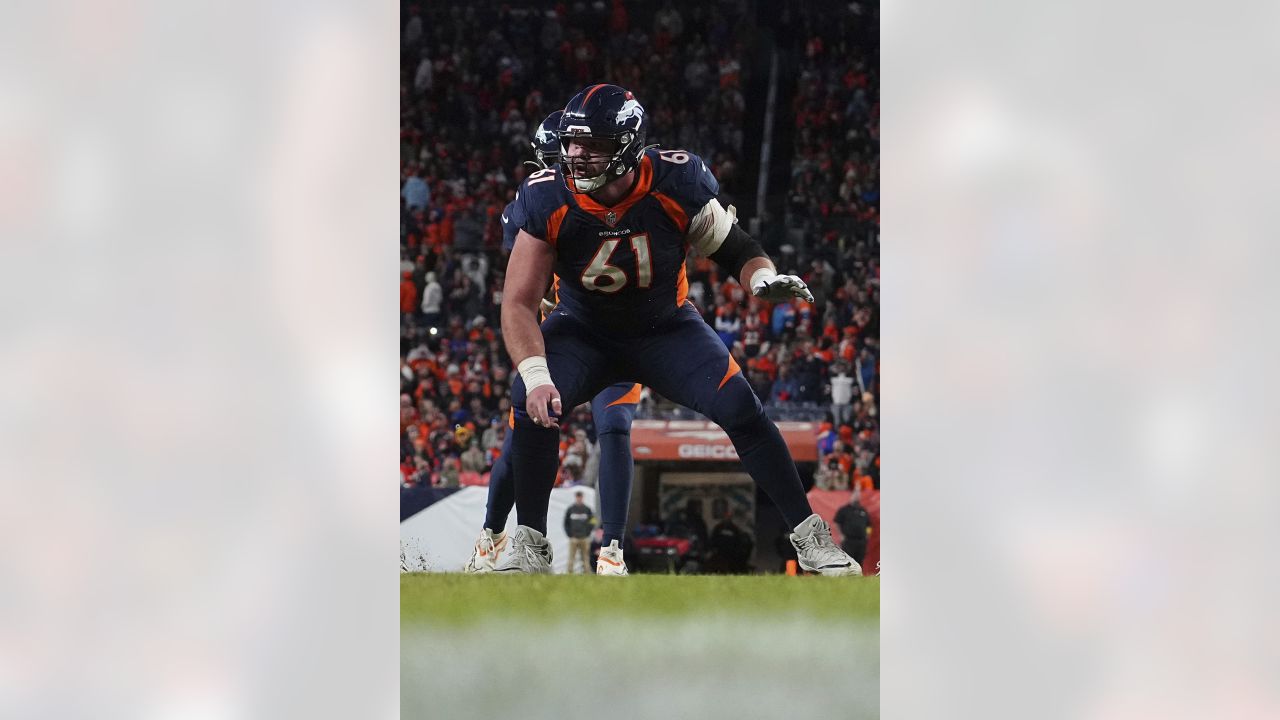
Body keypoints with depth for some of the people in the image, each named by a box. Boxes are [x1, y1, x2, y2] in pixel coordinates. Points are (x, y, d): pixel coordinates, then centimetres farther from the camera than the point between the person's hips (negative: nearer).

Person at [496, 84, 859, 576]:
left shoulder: (676, 185, -23)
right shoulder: (548, 200, -23)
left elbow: (736, 250, -8)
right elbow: (519, 302, -22)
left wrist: (764, 278, -32)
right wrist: (535, 375, -38)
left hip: (666, 330, 0)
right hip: (583, 330, 0)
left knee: (741, 409, -17)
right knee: (533, 404, -26)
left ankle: (809, 537, -3)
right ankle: (529, 543, -10)